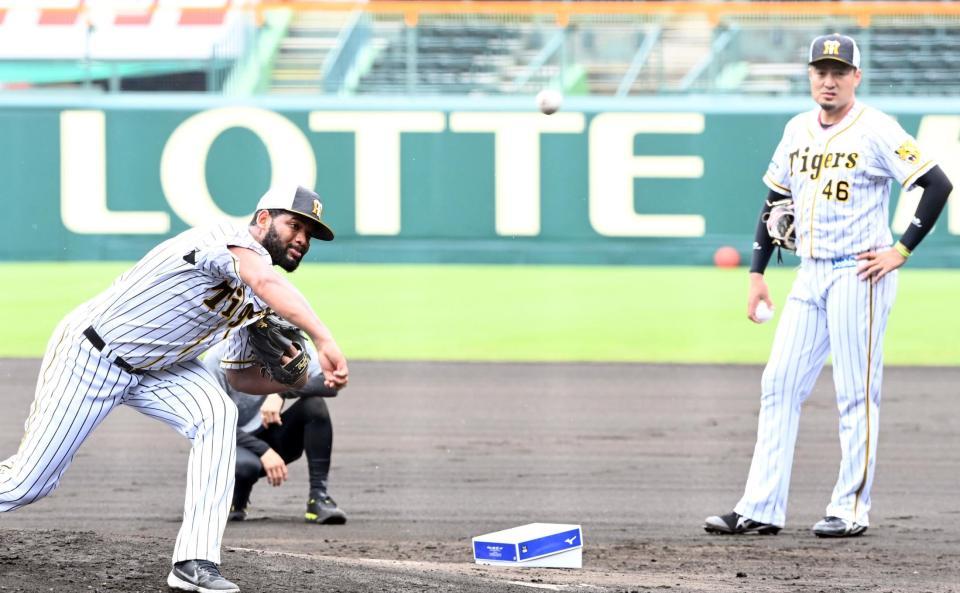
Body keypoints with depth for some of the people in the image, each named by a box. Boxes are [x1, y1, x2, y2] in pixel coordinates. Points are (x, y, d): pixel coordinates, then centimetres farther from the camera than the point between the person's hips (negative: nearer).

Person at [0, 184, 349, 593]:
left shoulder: (257, 301, 3)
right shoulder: (234, 242, -25)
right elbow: (265, 281, -47)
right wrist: (323, 339, -60)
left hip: (155, 367, 8)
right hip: (91, 355, -8)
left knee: (217, 415, -20)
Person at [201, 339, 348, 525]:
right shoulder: (215, 358, -18)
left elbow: (330, 383, -25)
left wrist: (282, 392, -38)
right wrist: (263, 451, -29)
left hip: (276, 438, 3)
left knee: (314, 404, -25)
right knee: (245, 465, -38)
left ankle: (318, 498, -20)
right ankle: (236, 500, 0)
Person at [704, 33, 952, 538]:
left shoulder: (876, 131, -9)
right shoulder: (798, 131, 11)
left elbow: (937, 185, -12)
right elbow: (775, 200, 20)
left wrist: (901, 251, -13)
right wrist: (757, 273, 15)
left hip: (859, 275, -7)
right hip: (810, 275, 7)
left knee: (856, 393, -3)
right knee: (779, 385, 3)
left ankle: (851, 509, 3)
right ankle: (760, 510, 4)